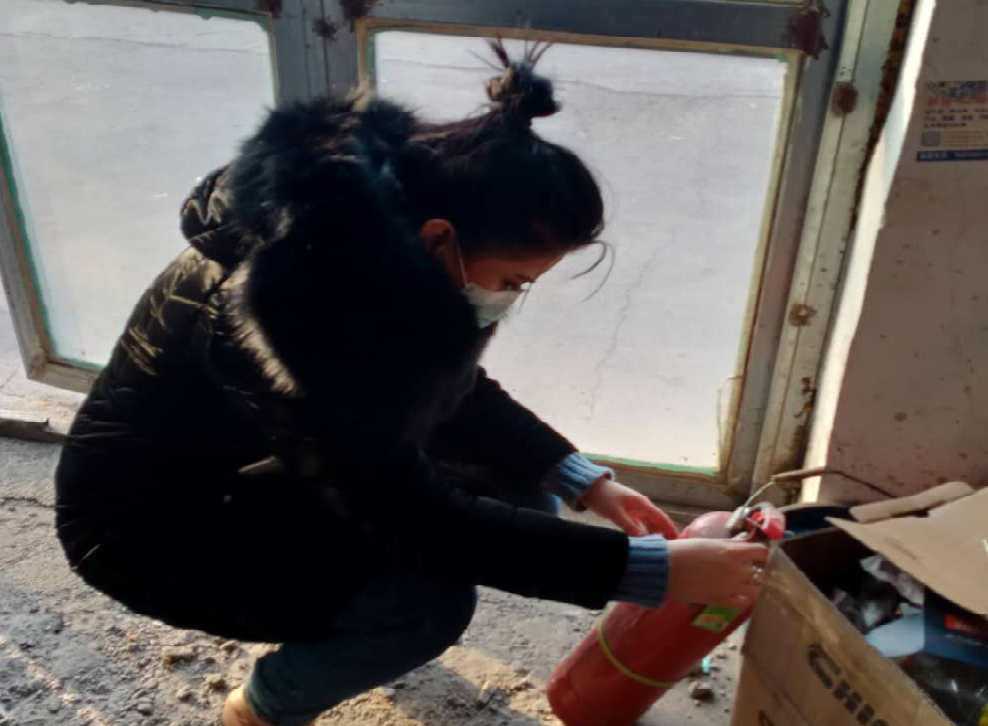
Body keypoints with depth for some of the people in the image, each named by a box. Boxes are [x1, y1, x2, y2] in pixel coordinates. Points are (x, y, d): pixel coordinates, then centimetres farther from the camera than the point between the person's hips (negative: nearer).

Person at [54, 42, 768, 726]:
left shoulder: (392, 223, -13)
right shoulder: (299, 303, -38)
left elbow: (456, 391, 1)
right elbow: (419, 519, -34)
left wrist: (585, 480, -9)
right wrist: (654, 571, -33)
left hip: (275, 473, 8)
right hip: (150, 519, -7)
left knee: (523, 505, -2)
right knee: (429, 599, -27)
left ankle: (331, 620, 22)